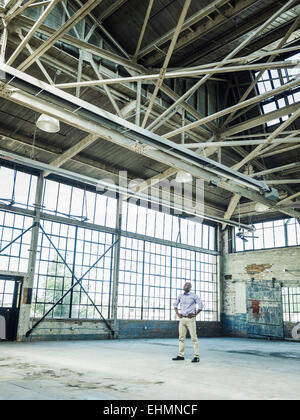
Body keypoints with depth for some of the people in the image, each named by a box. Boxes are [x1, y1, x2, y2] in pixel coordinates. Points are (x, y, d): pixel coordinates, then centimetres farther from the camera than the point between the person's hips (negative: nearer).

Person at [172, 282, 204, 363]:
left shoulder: (193, 295, -3)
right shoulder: (180, 296, 10)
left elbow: (201, 305, -4)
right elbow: (175, 304, 23)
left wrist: (195, 314, -9)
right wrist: (177, 313, 10)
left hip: (190, 319, -5)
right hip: (182, 319, 5)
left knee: (194, 337, -5)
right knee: (181, 337, 8)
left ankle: (196, 356, -2)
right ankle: (181, 355, 15)